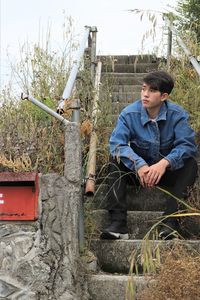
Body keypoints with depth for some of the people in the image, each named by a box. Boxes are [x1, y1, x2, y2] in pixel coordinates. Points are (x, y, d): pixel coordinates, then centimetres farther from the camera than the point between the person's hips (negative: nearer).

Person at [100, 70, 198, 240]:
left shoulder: (177, 114, -14)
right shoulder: (129, 113, -13)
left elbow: (187, 145, -23)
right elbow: (117, 143, -24)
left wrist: (165, 163, -41)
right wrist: (139, 165, -40)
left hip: (167, 170, 0)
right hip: (137, 170, 1)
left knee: (190, 164, -27)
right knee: (116, 160, -26)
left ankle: (171, 221, -40)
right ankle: (118, 223, -38)